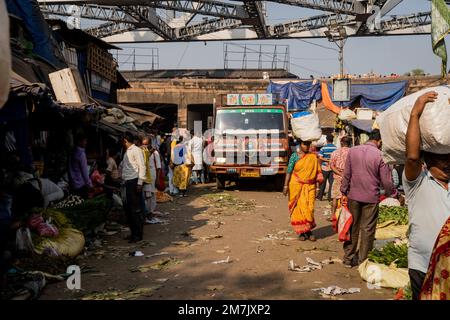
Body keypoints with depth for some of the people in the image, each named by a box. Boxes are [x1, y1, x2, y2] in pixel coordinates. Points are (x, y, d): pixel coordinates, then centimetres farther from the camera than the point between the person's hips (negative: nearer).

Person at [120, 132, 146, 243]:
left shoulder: (136, 150, -7)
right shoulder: (127, 152, 19)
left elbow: (142, 166, -13)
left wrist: (140, 183, -17)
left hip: (134, 182, -9)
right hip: (127, 183, 9)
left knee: (136, 209, -4)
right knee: (127, 209, 12)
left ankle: (138, 234, 3)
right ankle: (133, 232, 22)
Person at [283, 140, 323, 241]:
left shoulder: (313, 156, 7)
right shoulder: (294, 156, -1)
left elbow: (318, 170, 11)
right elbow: (289, 171, -4)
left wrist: (320, 179, -4)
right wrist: (286, 186, -9)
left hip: (309, 187, 2)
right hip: (297, 186, -1)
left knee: (309, 208, -3)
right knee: (298, 208, 1)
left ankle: (308, 230, 12)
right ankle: (301, 232, 13)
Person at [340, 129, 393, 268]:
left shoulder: (352, 151, -1)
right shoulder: (380, 155, -12)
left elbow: (346, 174, 3)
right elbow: (386, 181, -8)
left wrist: (344, 191, 12)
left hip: (353, 196, 4)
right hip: (371, 198, -3)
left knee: (352, 227, 15)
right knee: (367, 229, 8)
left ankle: (348, 258, 22)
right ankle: (363, 260, 16)